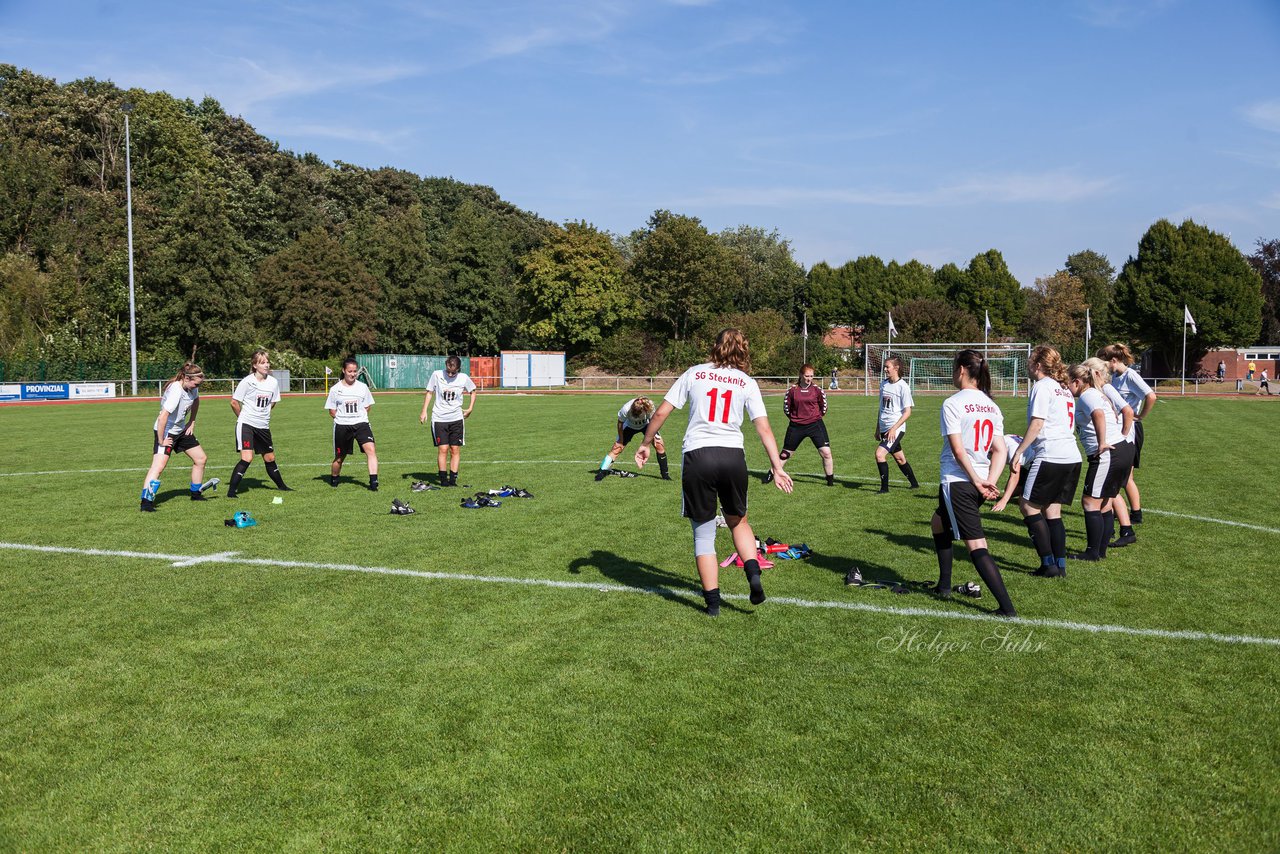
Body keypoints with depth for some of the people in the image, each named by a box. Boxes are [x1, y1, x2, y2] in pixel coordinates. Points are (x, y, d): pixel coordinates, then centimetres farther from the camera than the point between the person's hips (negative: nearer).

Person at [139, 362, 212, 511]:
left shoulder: (192, 387, -5)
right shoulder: (176, 392, -30)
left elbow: (196, 401, 20)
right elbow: (162, 417, -34)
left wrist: (192, 422, 14)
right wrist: (161, 441, -28)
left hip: (182, 430, 9)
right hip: (166, 431, -9)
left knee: (201, 458, 14)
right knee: (158, 465, -22)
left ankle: (196, 493, 29)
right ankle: (146, 502, -24)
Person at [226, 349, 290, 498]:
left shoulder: (273, 382, 2)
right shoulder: (247, 381, -12)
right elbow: (234, 402, -4)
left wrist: (262, 414, 12)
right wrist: (244, 416, 6)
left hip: (263, 426, 5)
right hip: (246, 424, -5)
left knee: (270, 459, 16)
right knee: (247, 458, -17)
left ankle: (281, 486, 33)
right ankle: (231, 490, -12)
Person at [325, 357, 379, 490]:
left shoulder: (362, 387, 4)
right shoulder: (335, 389, 1)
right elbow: (331, 411, 6)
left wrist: (359, 417, 2)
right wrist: (342, 419, -2)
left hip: (361, 424, 0)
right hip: (341, 426, 0)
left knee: (371, 450, -22)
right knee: (339, 458, 10)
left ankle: (373, 482, -23)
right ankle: (333, 481, 36)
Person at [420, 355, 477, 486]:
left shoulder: (464, 378, -3)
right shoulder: (436, 375, -5)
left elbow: (473, 391, 16)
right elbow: (429, 392, 7)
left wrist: (470, 409, 7)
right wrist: (424, 411, 3)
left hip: (456, 419, 1)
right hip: (439, 418, -1)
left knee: (455, 450, 0)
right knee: (443, 449, -7)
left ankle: (453, 479, 5)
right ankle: (443, 479, 0)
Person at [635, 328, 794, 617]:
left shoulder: (694, 373, 9)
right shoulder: (747, 382, 10)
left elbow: (661, 412, 6)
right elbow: (764, 429, 2)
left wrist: (646, 444, 18)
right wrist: (777, 468, 2)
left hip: (697, 455, -1)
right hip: (733, 455, 1)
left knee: (703, 533, 9)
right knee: (737, 520, 26)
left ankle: (712, 602, 10)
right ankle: (753, 574, 7)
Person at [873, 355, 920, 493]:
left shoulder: (903, 386, -11)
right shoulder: (883, 383, 10)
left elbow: (907, 412, -12)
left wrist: (894, 428, -19)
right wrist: (878, 428, 19)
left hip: (896, 428, -7)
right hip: (884, 428, 7)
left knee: (879, 454, -18)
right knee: (899, 458, 16)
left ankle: (884, 488, -7)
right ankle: (914, 484, 32)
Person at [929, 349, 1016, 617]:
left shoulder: (952, 404, -12)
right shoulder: (991, 405, 9)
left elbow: (958, 450, -18)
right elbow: (1000, 450, 2)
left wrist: (977, 481, -12)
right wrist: (989, 481, -4)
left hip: (957, 482, -8)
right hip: (980, 481, 8)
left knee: (976, 545, -5)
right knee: (939, 522, 26)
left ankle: (1007, 607, -10)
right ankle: (944, 585, 32)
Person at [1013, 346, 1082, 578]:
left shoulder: (1042, 386, -5)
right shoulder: (1064, 389, 22)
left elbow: (1037, 423, -13)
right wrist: (1026, 441, 25)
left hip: (1051, 455, -9)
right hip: (1072, 457, 9)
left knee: (1028, 506, 0)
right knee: (1052, 511, 12)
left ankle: (1048, 564, -2)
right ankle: (1060, 565, 10)